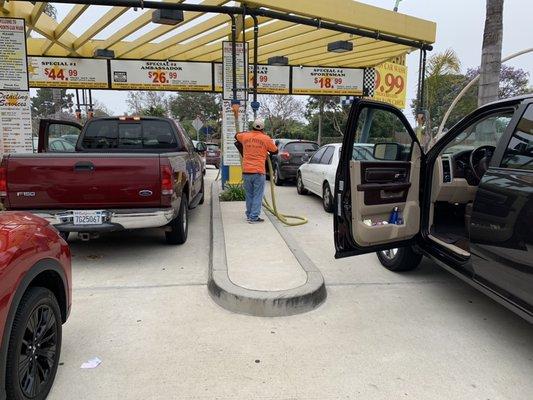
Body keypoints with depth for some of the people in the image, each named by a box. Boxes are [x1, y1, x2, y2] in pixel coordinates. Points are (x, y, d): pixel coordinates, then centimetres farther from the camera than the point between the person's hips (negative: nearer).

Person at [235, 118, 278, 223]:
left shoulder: (245, 136, 6)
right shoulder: (266, 138, -3)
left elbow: (236, 135, 28)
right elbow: (275, 151, 10)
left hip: (246, 171, 4)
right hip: (259, 172, -4)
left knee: (249, 195, 14)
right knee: (257, 196, 2)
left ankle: (249, 215, 23)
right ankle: (254, 217, 1)